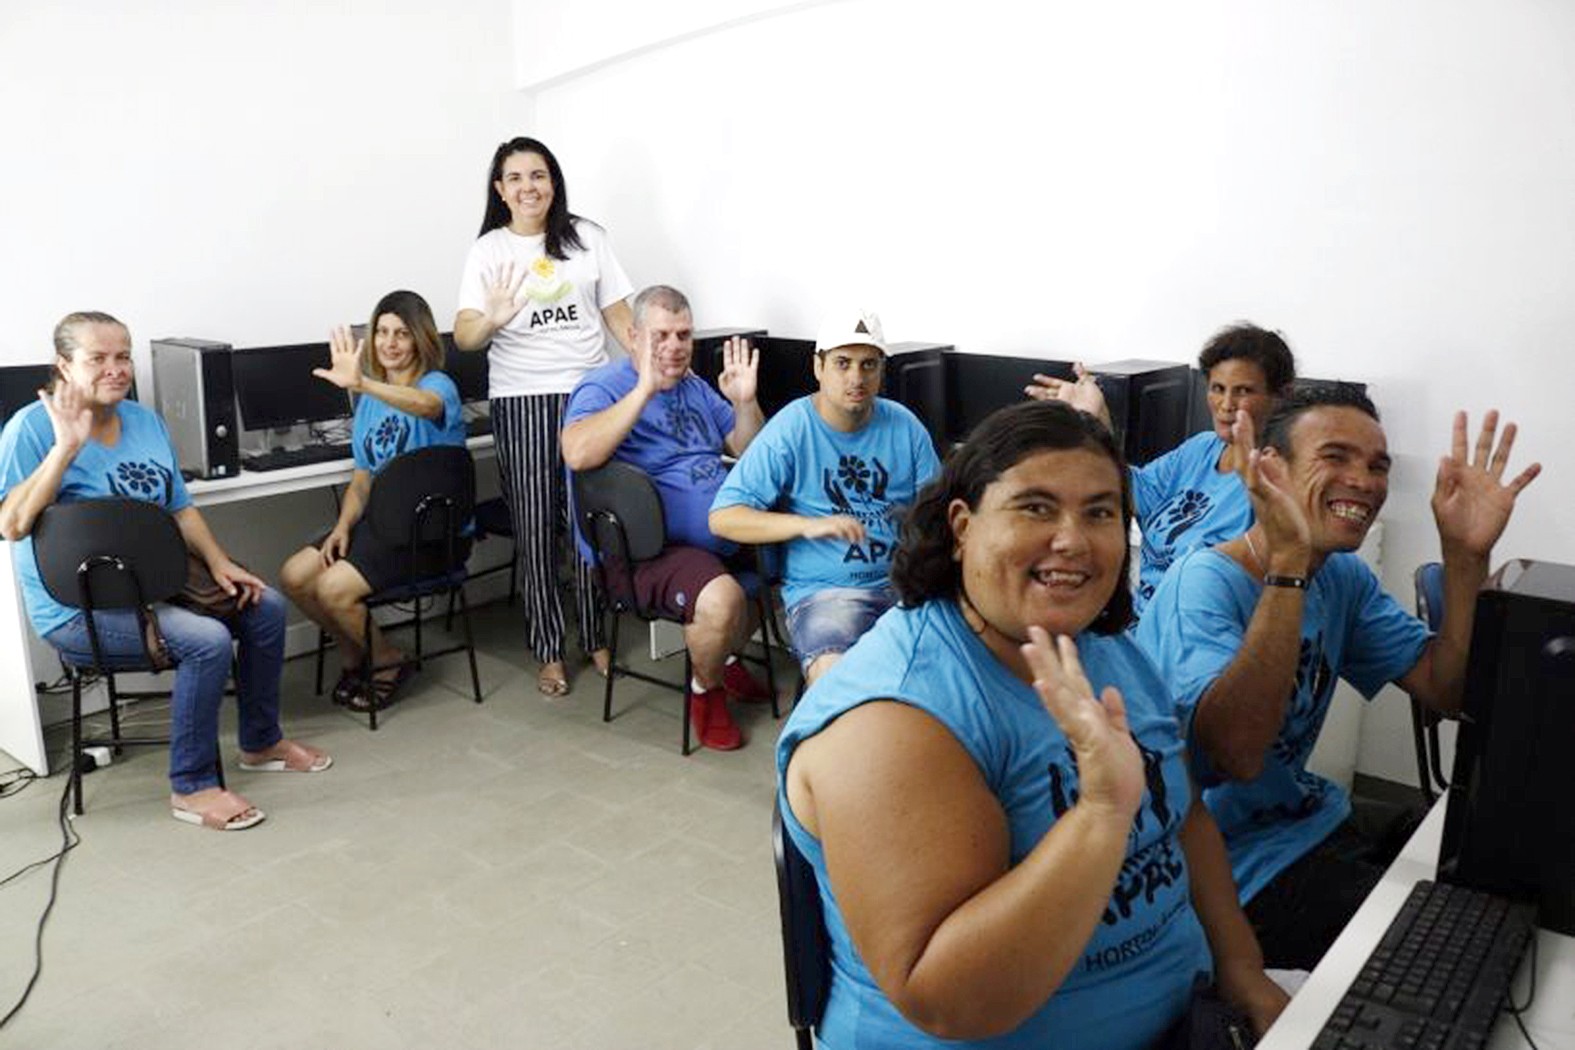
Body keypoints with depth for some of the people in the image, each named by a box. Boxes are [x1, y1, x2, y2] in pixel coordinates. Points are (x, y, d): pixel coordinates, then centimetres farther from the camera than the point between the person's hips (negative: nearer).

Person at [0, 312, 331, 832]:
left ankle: (261, 742, 17)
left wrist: (218, 562, -1)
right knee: (207, 640, -28)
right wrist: (67, 446, -27)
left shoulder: (147, 421, 9)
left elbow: (180, 507, 13)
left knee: (266, 606, -1)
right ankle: (191, 787, -12)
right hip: (80, 608, -8)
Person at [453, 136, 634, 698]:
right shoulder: (488, 251, 4)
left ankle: (597, 638, 18)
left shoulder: (587, 237, 8)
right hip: (522, 401, -1)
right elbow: (463, 336, -6)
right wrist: (492, 320, -28)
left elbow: (619, 315, 10)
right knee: (535, 527, 1)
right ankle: (550, 653, 12)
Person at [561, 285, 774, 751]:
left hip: (723, 534, 9)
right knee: (720, 598, -34)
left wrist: (744, 401, -2)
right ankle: (705, 691, -1)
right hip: (650, 551, -9)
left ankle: (728, 656, 28)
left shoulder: (696, 388, 16)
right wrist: (645, 388, -31)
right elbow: (577, 454, -29)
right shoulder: (603, 388, -8)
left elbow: (750, 451, 17)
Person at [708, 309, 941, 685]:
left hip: (904, 580, 5)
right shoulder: (789, 431, -4)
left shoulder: (904, 426, 9)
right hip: (823, 590, -4)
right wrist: (809, 525, -21)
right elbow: (723, 517, -10)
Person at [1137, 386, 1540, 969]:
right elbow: (1237, 755, -37)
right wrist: (1288, 560, -41)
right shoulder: (1206, 582, -23)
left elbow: (1446, 692, -1)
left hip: (1313, 822, 8)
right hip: (1232, 864, -8)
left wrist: (1466, 555, -13)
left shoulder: (1345, 578, 4)